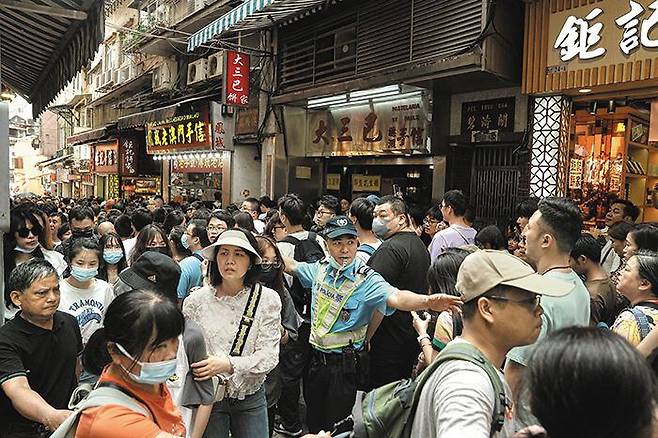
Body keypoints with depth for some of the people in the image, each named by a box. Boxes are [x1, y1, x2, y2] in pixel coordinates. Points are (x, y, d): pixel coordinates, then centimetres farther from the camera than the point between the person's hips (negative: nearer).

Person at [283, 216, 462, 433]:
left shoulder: (366, 279, -20)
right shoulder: (321, 268, -2)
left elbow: (395, 297, -39)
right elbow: (292, 266, 18)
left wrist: (428, 301, -57)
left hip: (345, 365, -5)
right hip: (316, 357, 5)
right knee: (313, 422, 22)